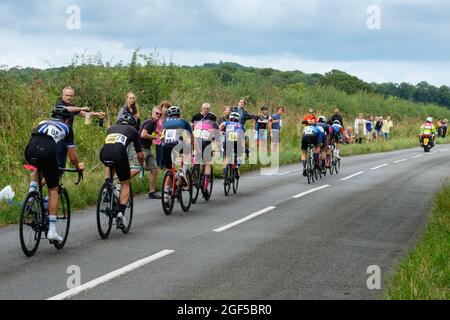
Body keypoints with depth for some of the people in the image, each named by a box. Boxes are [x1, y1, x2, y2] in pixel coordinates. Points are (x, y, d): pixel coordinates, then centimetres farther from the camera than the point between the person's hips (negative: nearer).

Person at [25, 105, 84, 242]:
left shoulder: (42, 123, 36)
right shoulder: (66, 128, 27)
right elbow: (72, 157, 28)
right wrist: (78, 166, 50)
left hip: (29, 151, 4)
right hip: (47, 152, -3)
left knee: (38, 168, 40)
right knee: (53, 190, 14)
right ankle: (52, 230, 8)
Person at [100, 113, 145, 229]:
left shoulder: (111, 128, 34)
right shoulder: (133, 131, 25)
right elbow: (140, 155, 26)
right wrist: (143, 163, 47)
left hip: (103, 155, 3)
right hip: (119, 154, -3)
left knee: (109, 165, 40)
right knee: (125, 184, 15)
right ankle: (121, 212, 0)